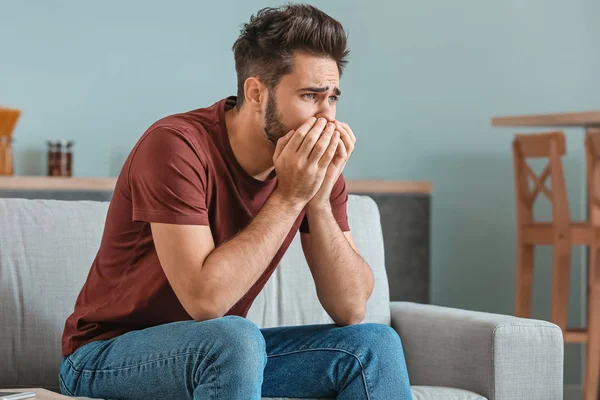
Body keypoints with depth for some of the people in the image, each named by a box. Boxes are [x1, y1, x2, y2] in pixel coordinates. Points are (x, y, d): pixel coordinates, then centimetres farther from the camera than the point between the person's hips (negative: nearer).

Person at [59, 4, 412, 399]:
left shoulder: (316, 162, -5)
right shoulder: (176, 146, -24)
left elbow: (351, 309, -9)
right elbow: (204, 299, -31)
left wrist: (319, 199, -21)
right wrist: (289, 197, -27)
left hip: (225, 353, 6)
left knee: (375, 344, -11)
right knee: (235, 339, -35)